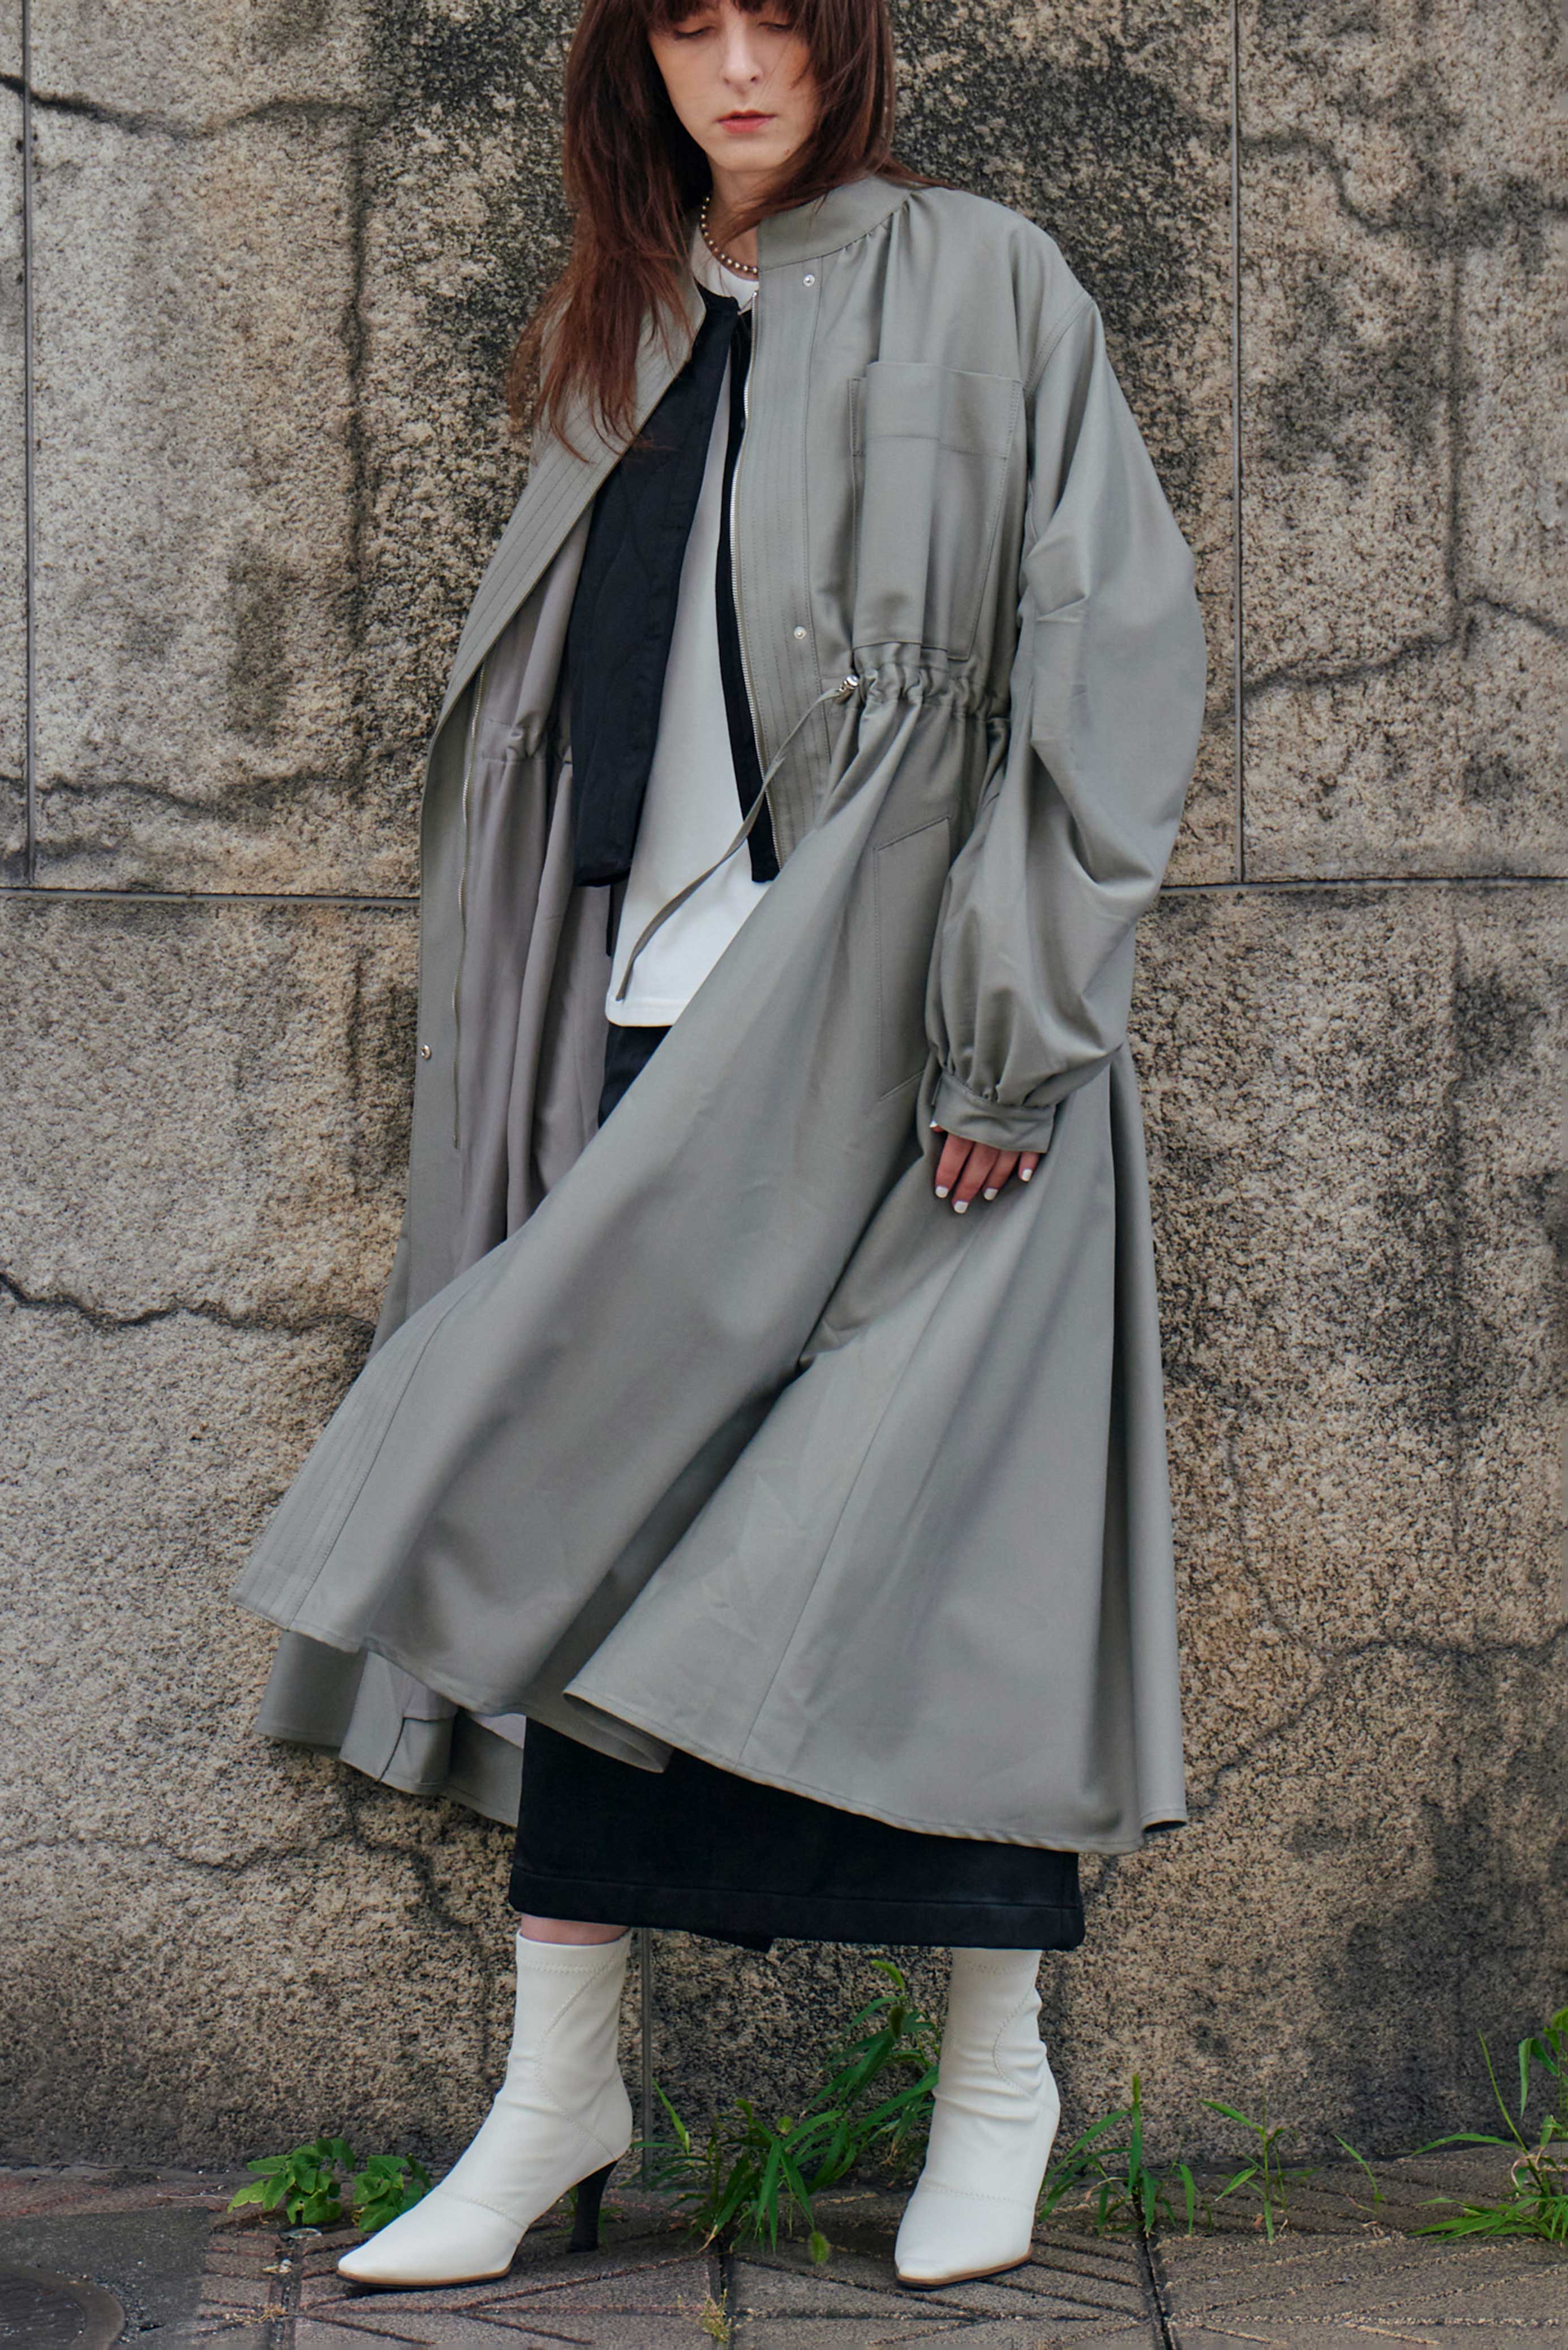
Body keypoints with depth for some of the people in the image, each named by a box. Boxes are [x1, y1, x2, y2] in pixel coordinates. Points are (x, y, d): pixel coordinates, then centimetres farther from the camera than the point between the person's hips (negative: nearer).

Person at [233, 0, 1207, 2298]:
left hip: (894, 1019, -5)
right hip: (665, 1022, 6)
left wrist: (1004, 1021, -14)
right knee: (595, 1523, 3)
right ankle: (562, 2083, 10)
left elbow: (1104, 648, -7)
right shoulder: (629, 335, 16)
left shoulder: (981, 283, -1)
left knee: (933, 1511, -2)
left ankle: (1000, 2067, 12)